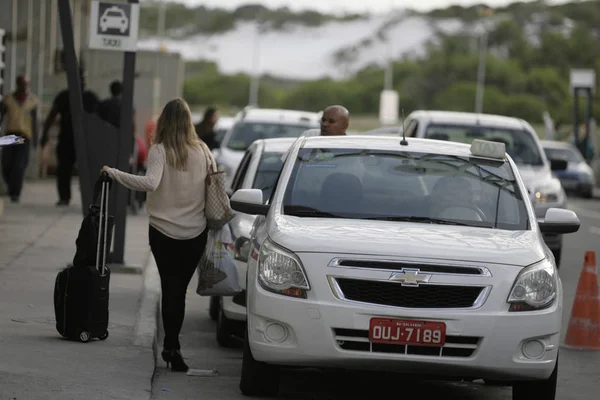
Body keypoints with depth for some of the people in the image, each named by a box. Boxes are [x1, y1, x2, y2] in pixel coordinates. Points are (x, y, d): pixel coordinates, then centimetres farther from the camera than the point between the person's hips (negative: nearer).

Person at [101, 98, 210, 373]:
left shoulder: (160, 151, -13)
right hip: (196, 232, 2)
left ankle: (172, 347, -3)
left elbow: (150, 183, -26)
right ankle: (172, 347, 15)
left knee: (170, 289, 4)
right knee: (180, 289, 11)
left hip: (164, 231, -2)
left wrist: (113, 173, -21)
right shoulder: (201, 151, -1)